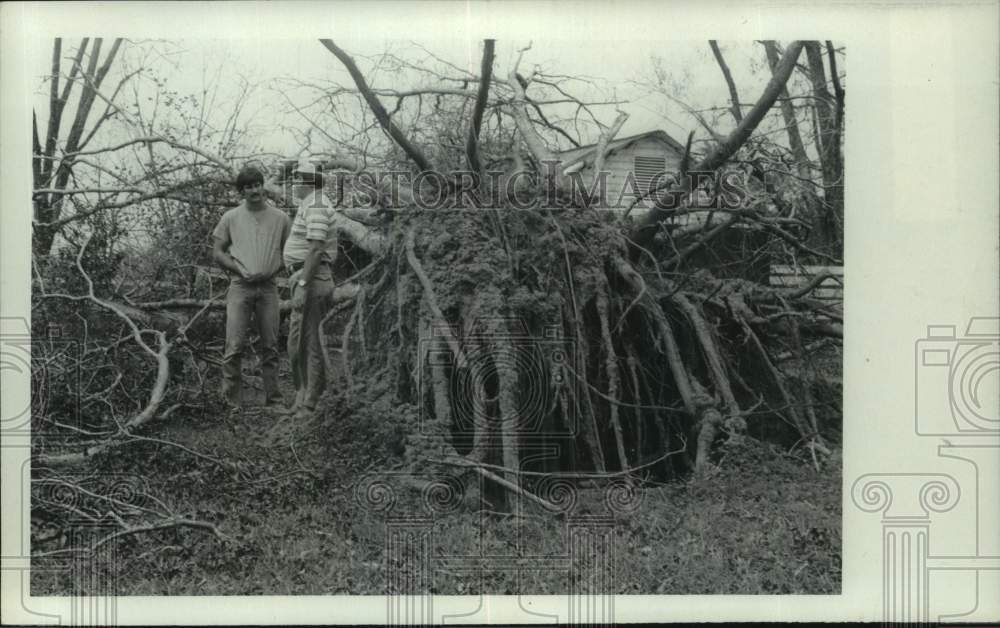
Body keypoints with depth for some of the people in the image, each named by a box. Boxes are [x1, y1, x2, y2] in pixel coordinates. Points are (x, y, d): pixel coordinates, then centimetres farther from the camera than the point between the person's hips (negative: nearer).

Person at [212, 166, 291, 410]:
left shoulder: (280, 218, 7)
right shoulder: (231, 218, 5)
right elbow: (217, 252, 8)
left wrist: (272, 270, -5)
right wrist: (239, 269, -7)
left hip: (268, 287, 1)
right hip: (240, 286, -1)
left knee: (270, 346, 6)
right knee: (234, 346, -6)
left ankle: (273, 398, 14)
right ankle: (232, 401, 1)